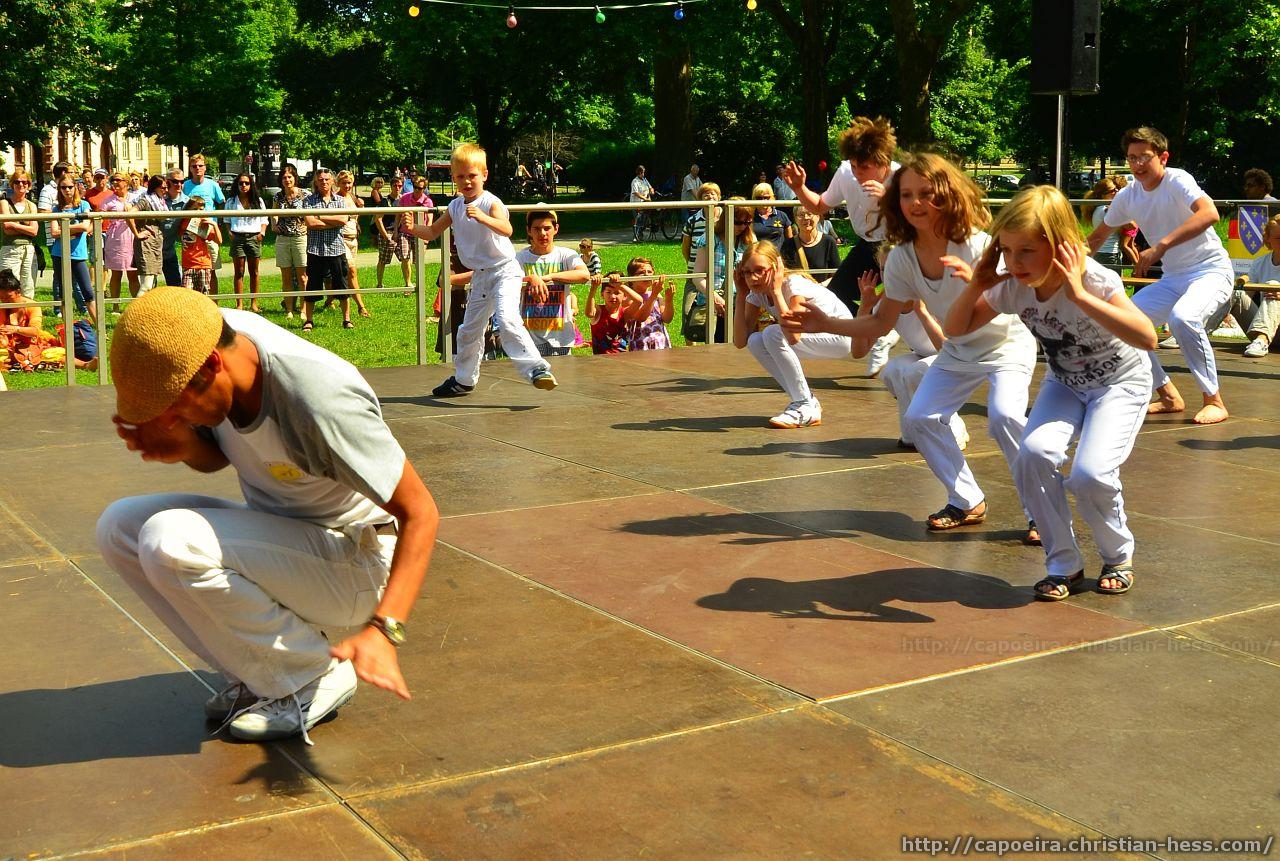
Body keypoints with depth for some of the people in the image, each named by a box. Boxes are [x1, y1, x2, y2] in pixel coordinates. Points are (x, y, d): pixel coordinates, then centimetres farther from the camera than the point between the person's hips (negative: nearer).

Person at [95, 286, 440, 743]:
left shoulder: (319, 399, -32)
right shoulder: (216, 331, -10)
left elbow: (420, 512, -26)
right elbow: (217, 456, 8)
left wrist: (383, 629, -36)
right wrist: (185, 446, -16)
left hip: (350, 560, -8)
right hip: (273, 530, 8)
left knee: (169, 540, -26)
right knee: (119, 527, -5)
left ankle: (314, 678, -9)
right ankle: (258, 673, 2)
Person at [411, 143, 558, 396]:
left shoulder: (491, 203, -15)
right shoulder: (455, 206, 6)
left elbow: (506, 229, -34)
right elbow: (433, 232, 16)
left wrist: (482, 217, -50)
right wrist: (412, 228, -3)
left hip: (504, 271, -7)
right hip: (480, 276, 8)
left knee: (507, 319, -29)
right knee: (469, 330, 16)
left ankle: (537, 368, -29)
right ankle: (463, 379, 32)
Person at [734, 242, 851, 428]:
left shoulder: (794, 284, -27)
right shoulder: (756, 294, -6)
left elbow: (793, 336, -43)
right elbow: (740, 342, -15)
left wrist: (776, 290, -37)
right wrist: (740, 295, -17)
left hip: (839, 333, -8)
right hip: (812, 332, 8)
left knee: (772, 334, -27)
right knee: (755, 342, -14)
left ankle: (806, 407, -17)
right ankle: (803, 399, -3)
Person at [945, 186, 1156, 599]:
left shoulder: (1095, 281, -31)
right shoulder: (1013, 286, -16)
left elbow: (1147, 337, -46)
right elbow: (955, 329, -5)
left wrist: (1080, 295, -52)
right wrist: (974, 286, -24)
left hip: (1121, 382, -4)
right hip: (1064, 383, 5)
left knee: (1091, 473, -26)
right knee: (1034, 453, -24)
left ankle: (1119, 556, 7)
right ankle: (1064, 564, -5)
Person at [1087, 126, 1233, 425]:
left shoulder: (1177, 180, -17)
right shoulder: (1127, 196, 2)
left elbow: (1210, 213, -37)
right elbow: (1098, 236, 19)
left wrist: (1160, 246, -43)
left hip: (1212, 270, -7)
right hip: (1173, 278, 7)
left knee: (1183, 317, -35)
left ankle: (1215, 401, -17)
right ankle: (1169, 397, 10)